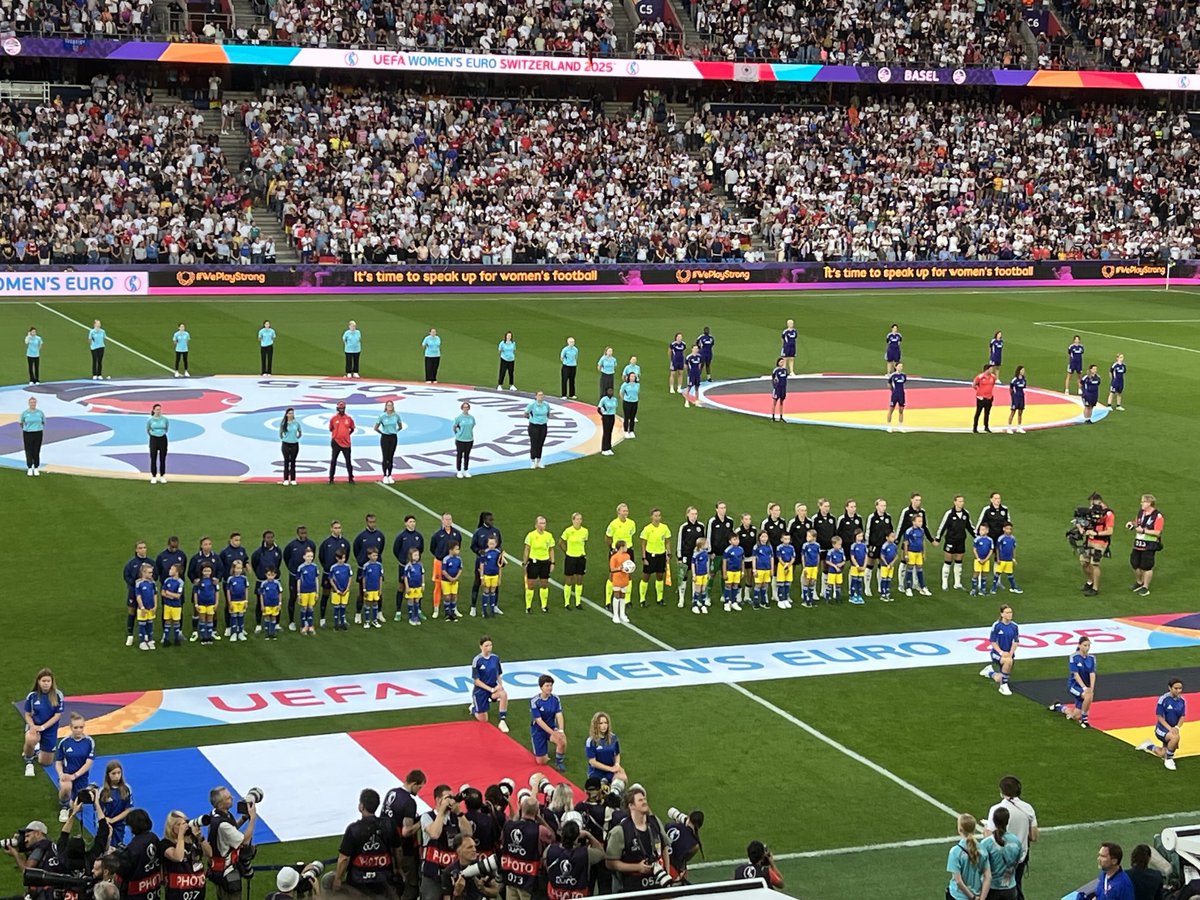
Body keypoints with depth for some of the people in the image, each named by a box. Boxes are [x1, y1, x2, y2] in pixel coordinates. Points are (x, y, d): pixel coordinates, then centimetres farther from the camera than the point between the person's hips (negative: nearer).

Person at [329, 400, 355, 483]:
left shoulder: (349, 419, 1)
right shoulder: (333, 419, -2)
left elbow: (352, 429, 13)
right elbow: (331, 429, 11)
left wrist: (346, 435, 9)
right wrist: (336, 435, 8)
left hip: (346, 443, 1)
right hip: (336, 443, -1)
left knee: (348, 461, 5)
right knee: (333, 461, 4)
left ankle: (350, 478, 13)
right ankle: (331, 479, 10)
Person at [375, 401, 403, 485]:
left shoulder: (396, 415, -1)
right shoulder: (382, 416, -8)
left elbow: (400, 427, 14)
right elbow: (376, 428, -1)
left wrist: (394, 432, 8)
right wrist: (382, 433, 7)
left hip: (393, 437, 2)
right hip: (385, 438, -2)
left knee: (391, 457, 6)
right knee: (385, 457, -1)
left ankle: (390, 476, 14)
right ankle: (385, 476, 6)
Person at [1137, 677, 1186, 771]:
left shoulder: (1182, 700, -5)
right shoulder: (1163, 699, -20)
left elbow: (1182, 716, 1)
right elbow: (1159, 717, -15)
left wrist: (1177, 727, -18)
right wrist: (1169, 728, -27)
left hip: (1173, 729, 6)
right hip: (1162, 728, -6)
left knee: (1163, 755, 15)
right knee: (1175, 737, -38)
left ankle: (1149, 746, 46)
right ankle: (1169, 759, -14)